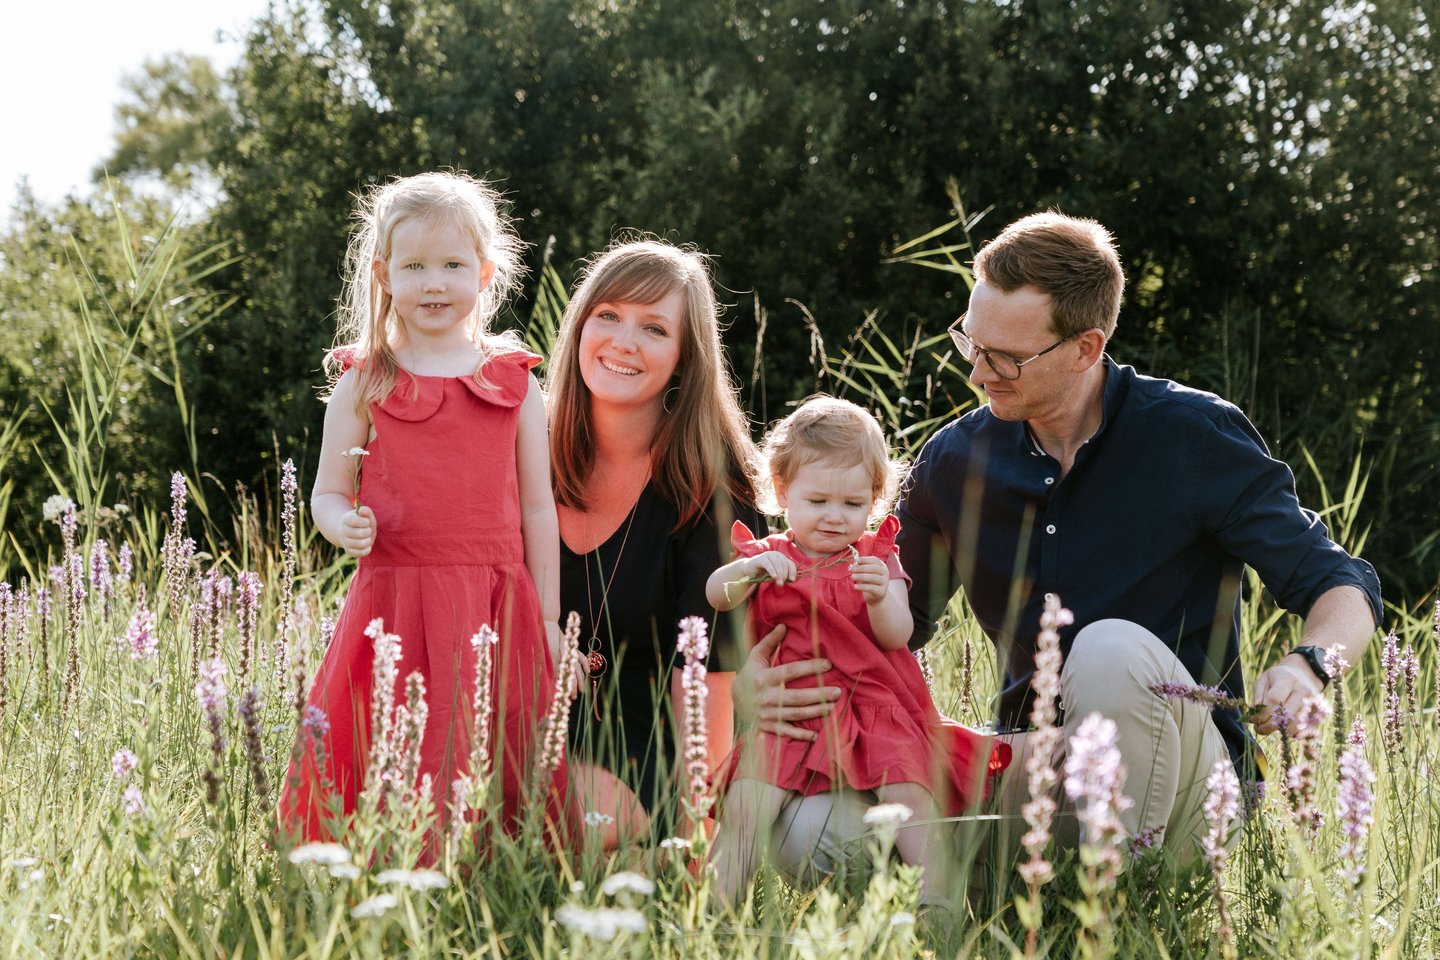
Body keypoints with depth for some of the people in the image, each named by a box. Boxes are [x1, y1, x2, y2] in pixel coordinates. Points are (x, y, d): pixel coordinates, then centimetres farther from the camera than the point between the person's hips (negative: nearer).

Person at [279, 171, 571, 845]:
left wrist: (548, 620, 8)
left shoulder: (515, 384, 9)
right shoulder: (365, 384, 6)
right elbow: (328, 492, 9)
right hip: (393, 605, -1)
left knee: (506, 776, 0)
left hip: (497, 608, 1)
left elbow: (538, 507, 10)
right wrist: (344, 526, -14)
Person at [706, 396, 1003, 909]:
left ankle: (936, 896, -20)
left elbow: (898, 636, -4)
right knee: (746, 801, -20)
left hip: (871, 709, 0)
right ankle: (717, 902, -17)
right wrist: (751, 568, -32)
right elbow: (717, 594, -11)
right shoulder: (767, 557, 9)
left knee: (908, 791, -23)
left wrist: (880, 597, -26)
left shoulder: (877, 561, 9)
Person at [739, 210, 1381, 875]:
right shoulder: (955, 460, 4)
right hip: (1028, 770, 4)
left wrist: (1307, 665, -27)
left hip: (1180, 774, -3)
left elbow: (1342, 585, -3)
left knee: (1113, 650, -36)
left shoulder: (1191, 438, -8)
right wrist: (763, 681, -7)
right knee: (811, 831, -19)